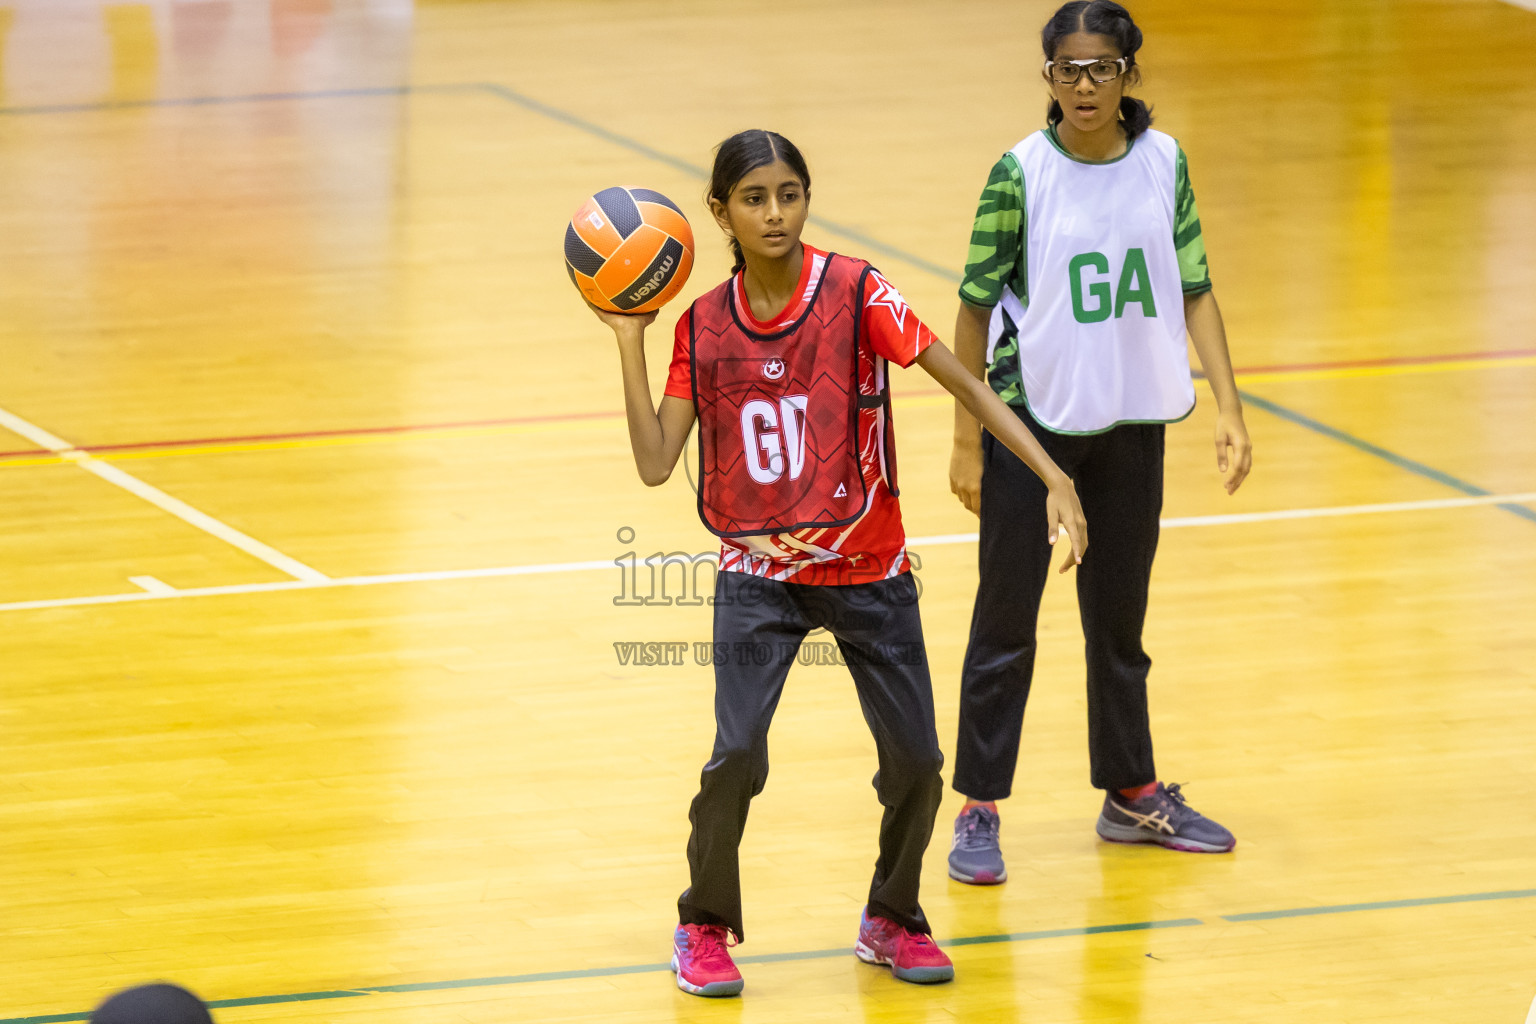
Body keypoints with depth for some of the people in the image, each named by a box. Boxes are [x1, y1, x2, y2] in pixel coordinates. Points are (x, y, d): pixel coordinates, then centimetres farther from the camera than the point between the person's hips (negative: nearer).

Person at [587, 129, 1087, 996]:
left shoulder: (856, 293, -11)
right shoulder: (704, 326, -3)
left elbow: (969, 387, -11)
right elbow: (656, 463, -6)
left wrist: (1055, 478, -20)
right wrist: (630, 342, -12)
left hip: (869, 569, 0)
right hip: (760, 574, 0)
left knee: (915, 760, 2)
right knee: (738, 755, -14)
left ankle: (894, 921, 27)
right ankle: (705, 927, 9)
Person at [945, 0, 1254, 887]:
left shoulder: (1164, 163, -1)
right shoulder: (1022, 173, -11)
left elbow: (1194, 290, 5)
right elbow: (977, 307, -6)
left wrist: (1229, 407, -3)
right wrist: (968, 441, -6)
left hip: (1132, 423, 3)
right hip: (1033, 418, -3)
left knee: (1120, 615, 16)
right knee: (1006, 618, 2)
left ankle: (1132, 795, 28)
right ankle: (979, 812, 10)